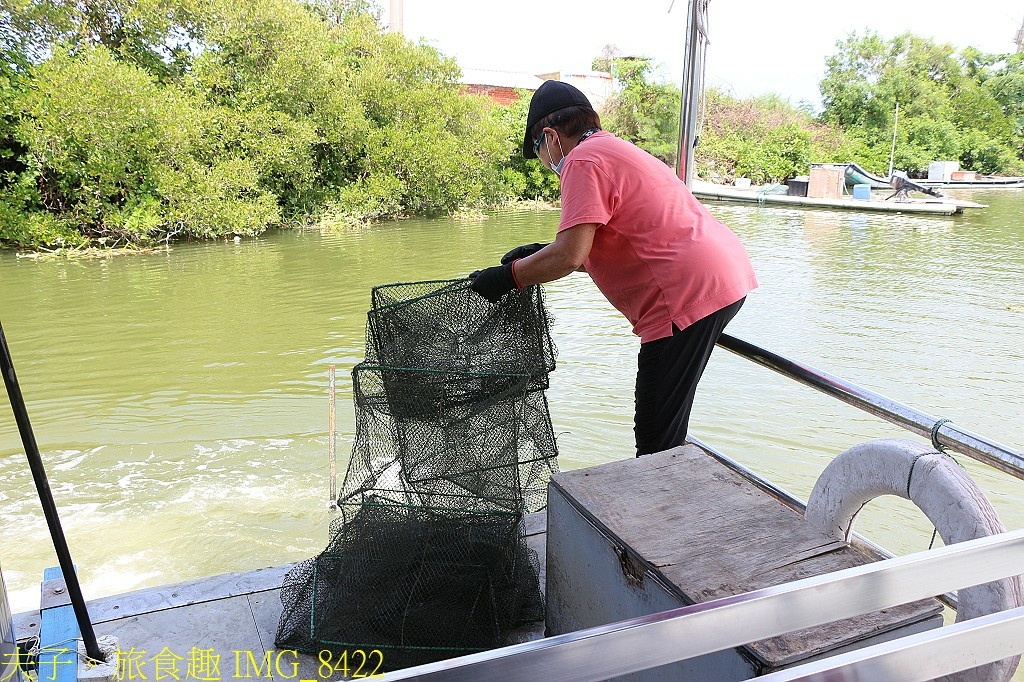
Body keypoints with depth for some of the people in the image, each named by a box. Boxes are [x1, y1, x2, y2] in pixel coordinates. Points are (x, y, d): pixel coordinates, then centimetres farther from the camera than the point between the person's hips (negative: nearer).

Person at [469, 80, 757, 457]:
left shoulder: (584, 160, -8)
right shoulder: (618, 151, 24)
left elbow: (569, 255, -18)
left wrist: (508, 276, -4)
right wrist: (542, 256, 17)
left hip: (691, 292, -11)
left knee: (657, 437, -3)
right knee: (663, 428, 19)